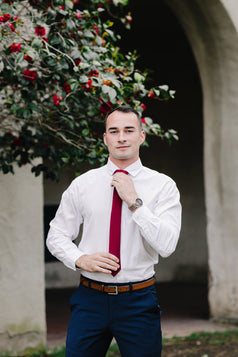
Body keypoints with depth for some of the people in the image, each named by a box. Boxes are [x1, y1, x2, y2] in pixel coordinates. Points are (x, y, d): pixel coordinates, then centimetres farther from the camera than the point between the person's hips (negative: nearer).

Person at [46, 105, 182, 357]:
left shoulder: (162, 185, -2)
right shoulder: (82, 184, 4)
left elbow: (167, 245, -13)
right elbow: (56, 235, 10)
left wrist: (134, 201, -17)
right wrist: (81, 259, -9)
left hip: (139, 301, -1)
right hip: (90, 299, 1)